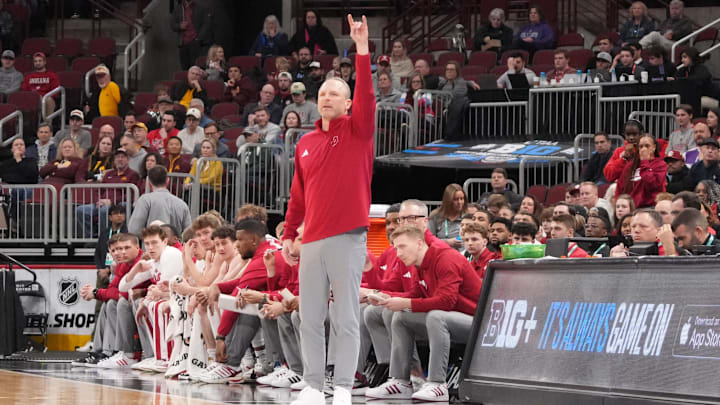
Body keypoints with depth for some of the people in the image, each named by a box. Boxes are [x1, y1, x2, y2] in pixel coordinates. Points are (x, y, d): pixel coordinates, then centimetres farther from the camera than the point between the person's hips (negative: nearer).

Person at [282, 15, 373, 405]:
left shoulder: (356, 131, 2)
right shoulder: (305, 143, 14)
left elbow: (366, 96, -15)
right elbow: (298, 194, 17)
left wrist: (362, 50, -23)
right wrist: (289, 234, 12)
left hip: (347, 238, -5)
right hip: (312, 240, 5)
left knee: (346, 318, -2)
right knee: (309, 318, 6)